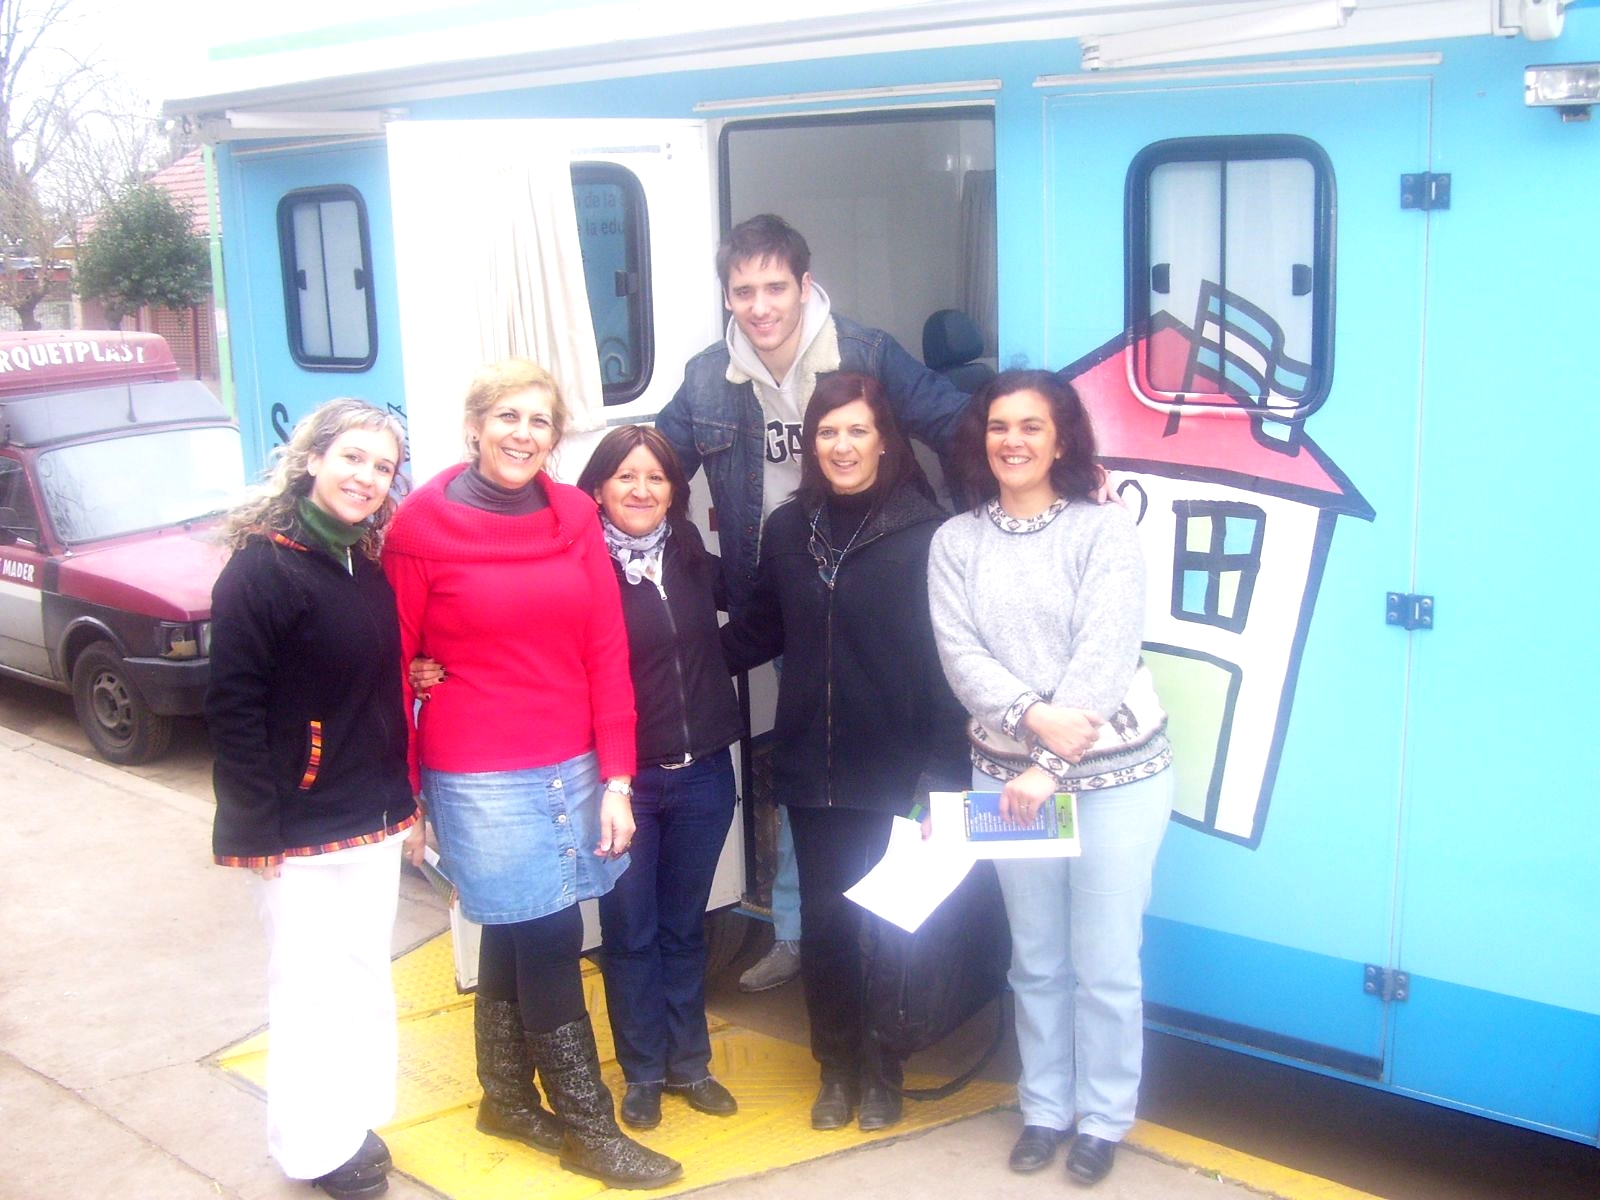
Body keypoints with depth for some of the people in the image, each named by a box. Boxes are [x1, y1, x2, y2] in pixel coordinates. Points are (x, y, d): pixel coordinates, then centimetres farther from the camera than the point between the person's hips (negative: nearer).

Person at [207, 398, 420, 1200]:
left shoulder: (370, 571, 9)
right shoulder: (263, 567, -13)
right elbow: (231, 706, -15)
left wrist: (406, 803, 12)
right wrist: (255, 826, -18)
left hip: (374, 821, 7)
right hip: (298, 830, -7)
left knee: (365, 975, 15)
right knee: (309, 986, 4)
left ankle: (357, 1121, 30)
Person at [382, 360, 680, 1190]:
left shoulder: (574, 516, 5)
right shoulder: (421, 524, -6)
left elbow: (607, 651, 4)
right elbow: (394, 663, -3)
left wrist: (614, 777, 1)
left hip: (571, 766, 4)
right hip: (477, 776, -4)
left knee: (514, 938, 17)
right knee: (551, 941, -2)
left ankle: (507, 1099, 37)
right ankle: (589, 1128, 14)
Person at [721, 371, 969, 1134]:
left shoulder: (923, 531, -11)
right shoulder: (787, 529, 3)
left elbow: (944, 657, -12)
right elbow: (758, 632, 12)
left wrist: (944, 767, -16)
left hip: (894, 770, -3)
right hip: (809, 766, 3)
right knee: (823, 919, 12)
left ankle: (882, 1068, 32)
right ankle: (837, 1065, 32)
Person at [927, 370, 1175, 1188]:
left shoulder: (1103, 528, -5)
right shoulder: (956, 541, 4)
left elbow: (1105, 652, -14)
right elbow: (960, 654, -5)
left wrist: (1051, 769, -20)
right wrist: (1035, 716, -23)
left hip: (1116, 774, -3)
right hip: (1005, 773, 3)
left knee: (1105, 963, 5)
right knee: (1037, 960, 13)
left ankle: (1102, 1121, 22)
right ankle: (1044, 1110, 29)